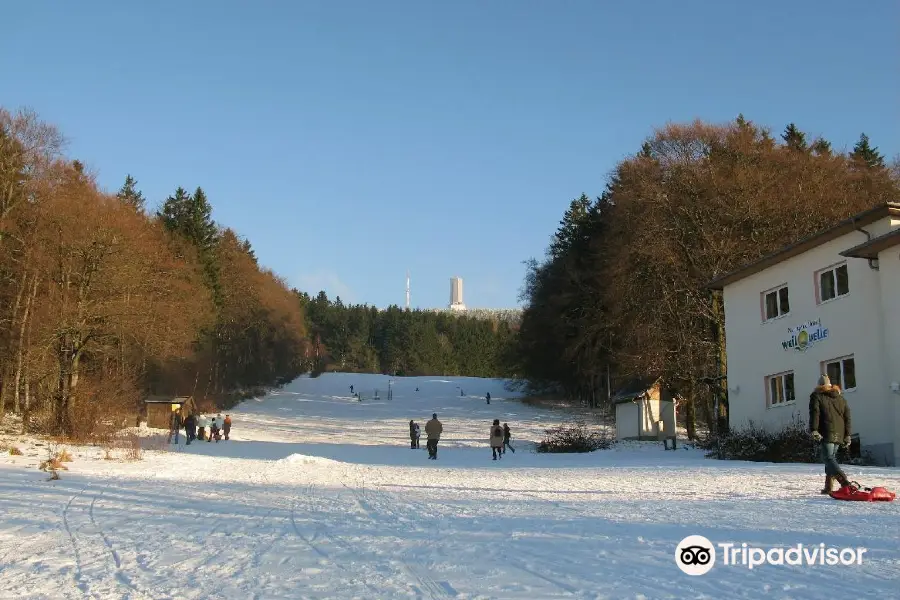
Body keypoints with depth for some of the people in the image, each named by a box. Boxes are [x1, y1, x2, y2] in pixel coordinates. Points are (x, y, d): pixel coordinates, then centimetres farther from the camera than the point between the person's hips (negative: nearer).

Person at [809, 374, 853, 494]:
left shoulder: (816, 396, 4)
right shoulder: (840, 397, 21)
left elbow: (814, 413, -11)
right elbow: (847, 416, 17)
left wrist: (814, 430, -17)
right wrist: (847, 435, 17)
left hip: (826, 434, -6)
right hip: (839, 435, 6)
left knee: (828, 458, -12)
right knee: (830, 457, 15)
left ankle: (844, 482, -31)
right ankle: (828, 487, 11)